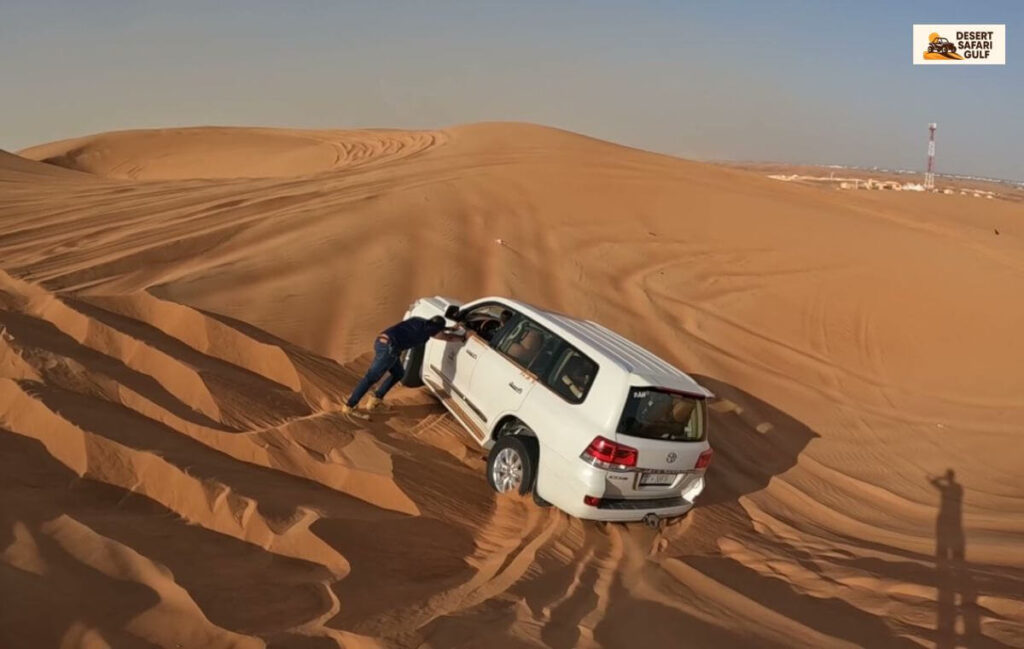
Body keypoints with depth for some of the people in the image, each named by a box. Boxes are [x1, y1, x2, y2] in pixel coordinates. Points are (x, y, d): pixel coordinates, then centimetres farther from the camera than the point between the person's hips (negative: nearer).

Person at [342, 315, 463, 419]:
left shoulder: (421, 322, 25)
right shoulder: (428, 328, 3)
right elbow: (448, 337, 12)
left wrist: (450, 329, 50)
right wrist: (462, 337, 27)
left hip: (382, 341, 9)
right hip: (389, 347, -9)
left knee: (398, 373, 22)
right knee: (371, 377, -6)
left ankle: (375, 399, 20)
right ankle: (349, 406, -4)